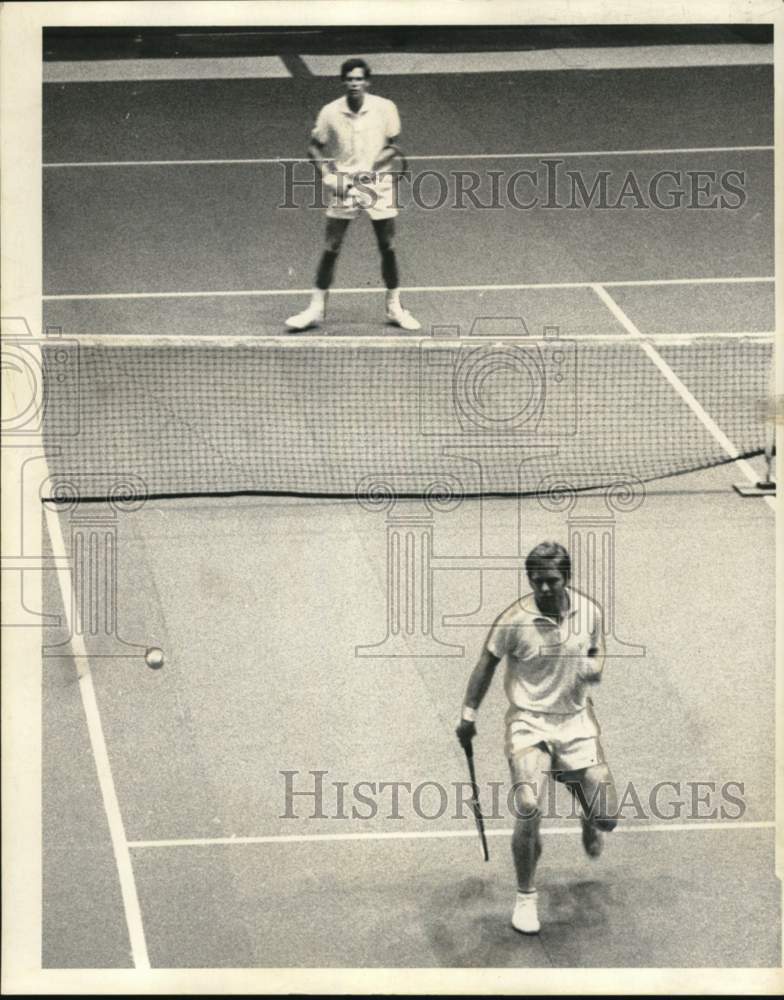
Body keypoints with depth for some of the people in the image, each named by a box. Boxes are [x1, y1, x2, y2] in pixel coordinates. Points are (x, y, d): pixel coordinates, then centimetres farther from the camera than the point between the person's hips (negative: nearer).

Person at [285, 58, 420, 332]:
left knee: (387, 247, 5)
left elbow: (393, 145, -1)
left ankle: (394, 307, 20)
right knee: (331, 248, -1)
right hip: (343, 186, 0)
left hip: (377, 184, 0)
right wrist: (327, 173, -14)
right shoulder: (330, 112, -8)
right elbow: (314, 147, 3)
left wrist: (370, 166, -16)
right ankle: (316, 308, 10)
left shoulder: (385, 108, -8)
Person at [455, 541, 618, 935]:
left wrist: (594, 666, -8)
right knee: (528, 810, -20)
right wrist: (469, 714, 3)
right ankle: (525, 897, 2)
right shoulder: (514, 620, -14)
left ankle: (588, 820, 41)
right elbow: (486, 664, 1)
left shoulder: (589, 611, -4)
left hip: (576, 720, 3)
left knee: (606, 815, -1)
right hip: (530, 722, -3)